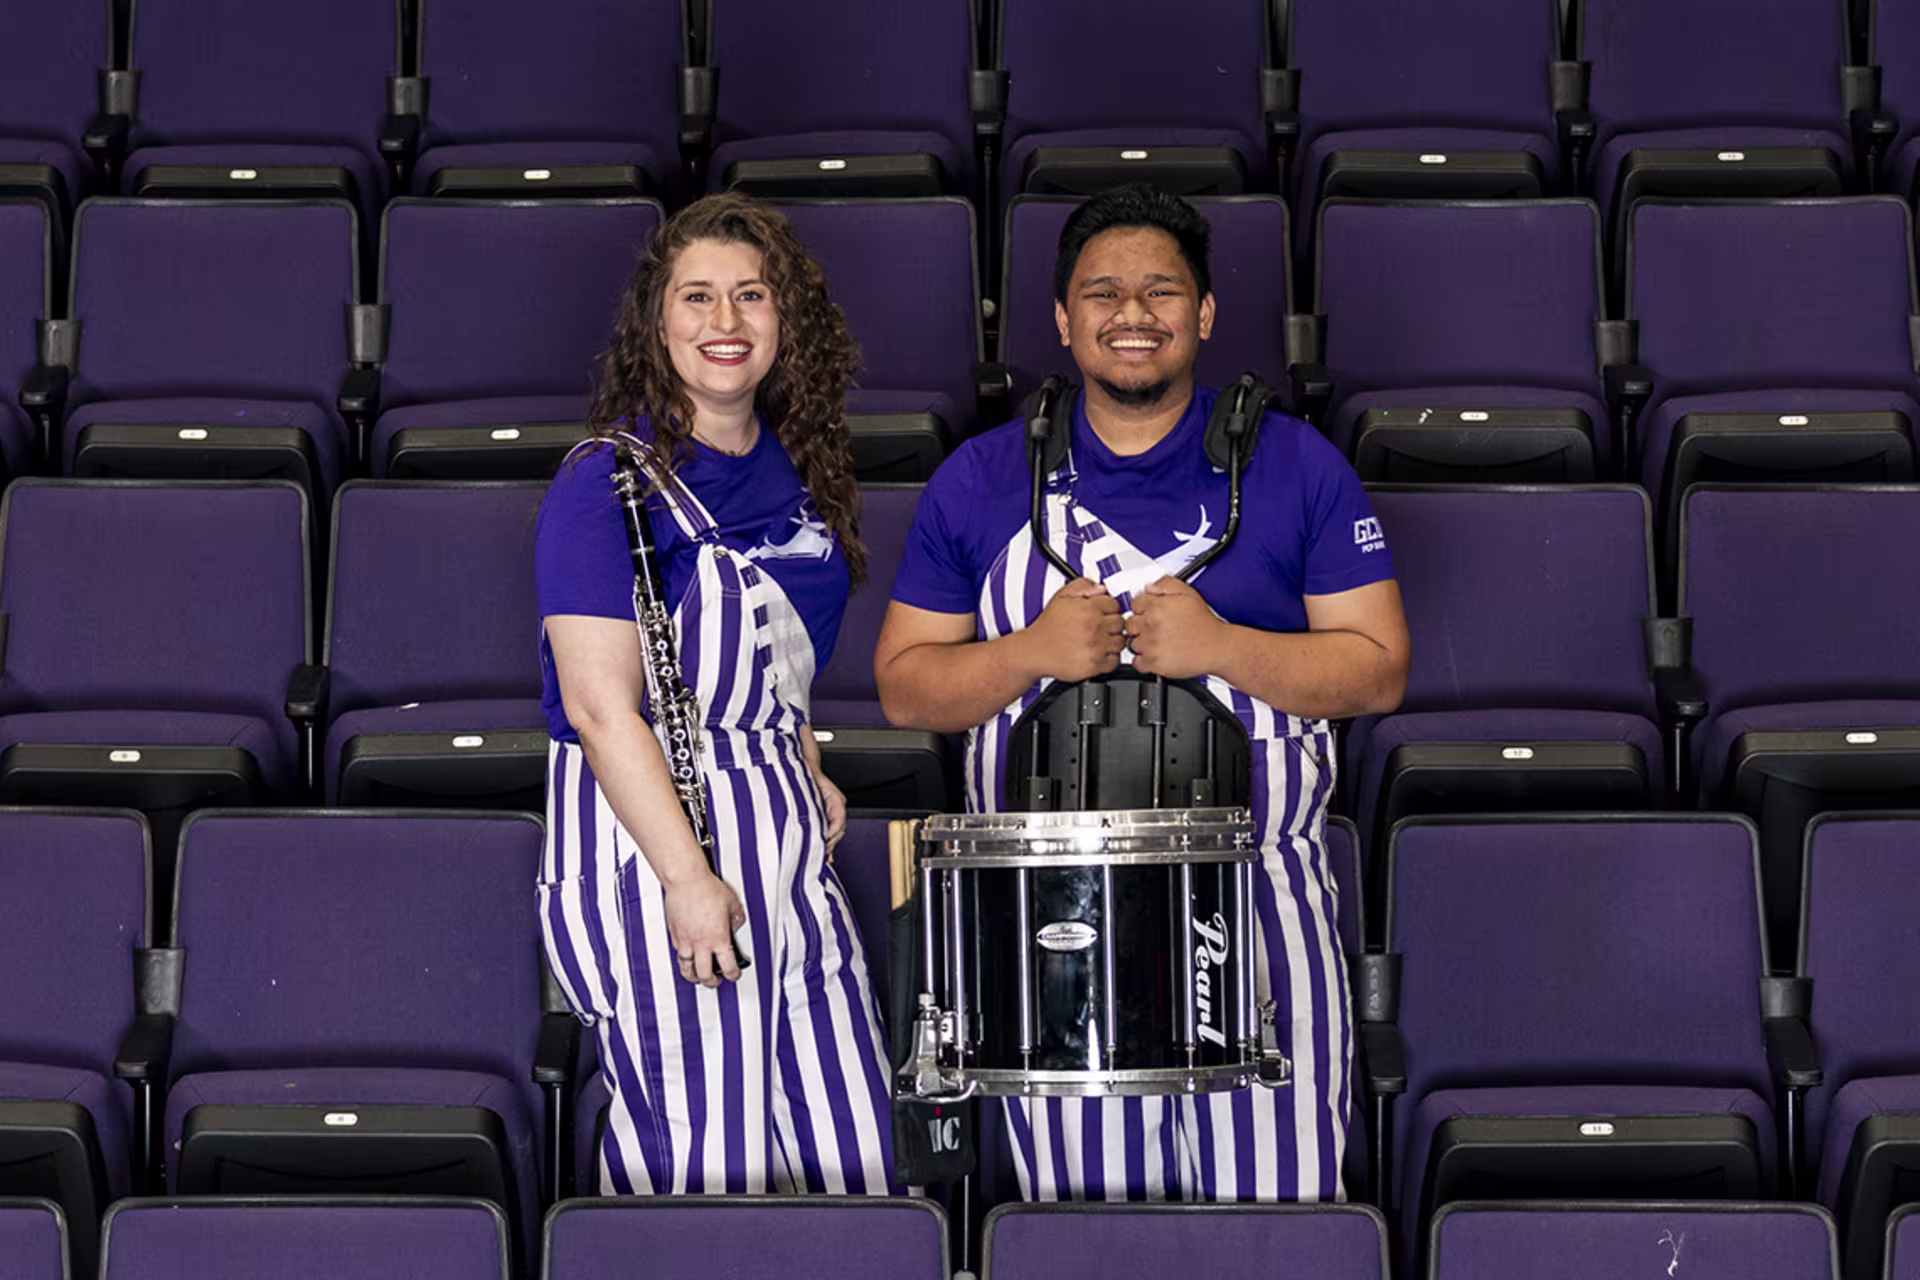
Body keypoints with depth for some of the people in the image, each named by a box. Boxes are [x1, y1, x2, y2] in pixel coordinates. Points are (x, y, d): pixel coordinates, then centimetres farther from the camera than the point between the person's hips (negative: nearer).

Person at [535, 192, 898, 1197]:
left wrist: (807, 776, 13)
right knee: (702, 1164, -5)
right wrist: (688, 878, -22)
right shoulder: (608, 481, -11)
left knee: (854, 1153, 6)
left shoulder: (794, 472, 12)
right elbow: (599, 705, -17)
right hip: (648, 841, -7)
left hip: (786, 842, 7)